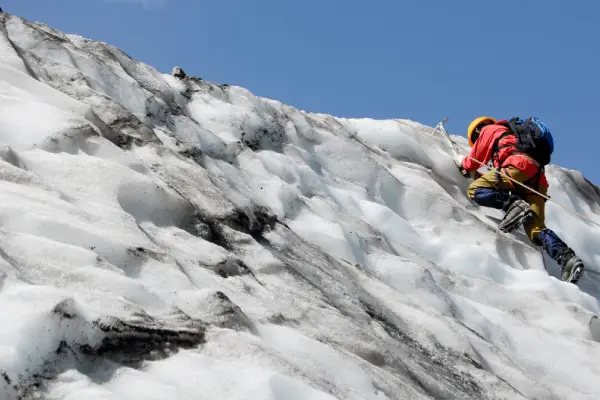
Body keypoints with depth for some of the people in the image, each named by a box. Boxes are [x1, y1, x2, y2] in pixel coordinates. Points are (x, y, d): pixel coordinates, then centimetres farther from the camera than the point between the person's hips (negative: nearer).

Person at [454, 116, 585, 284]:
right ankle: (567, 257, -29)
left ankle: (513, 205, -31)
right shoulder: (513, 134, 45)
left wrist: (463, 163, 43)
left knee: (475, 190, -9)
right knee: (536, 229, -5)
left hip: (520, 166, -7)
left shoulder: (489, 130, 21)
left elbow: (475, 159, 23)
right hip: (538, 179, 7)